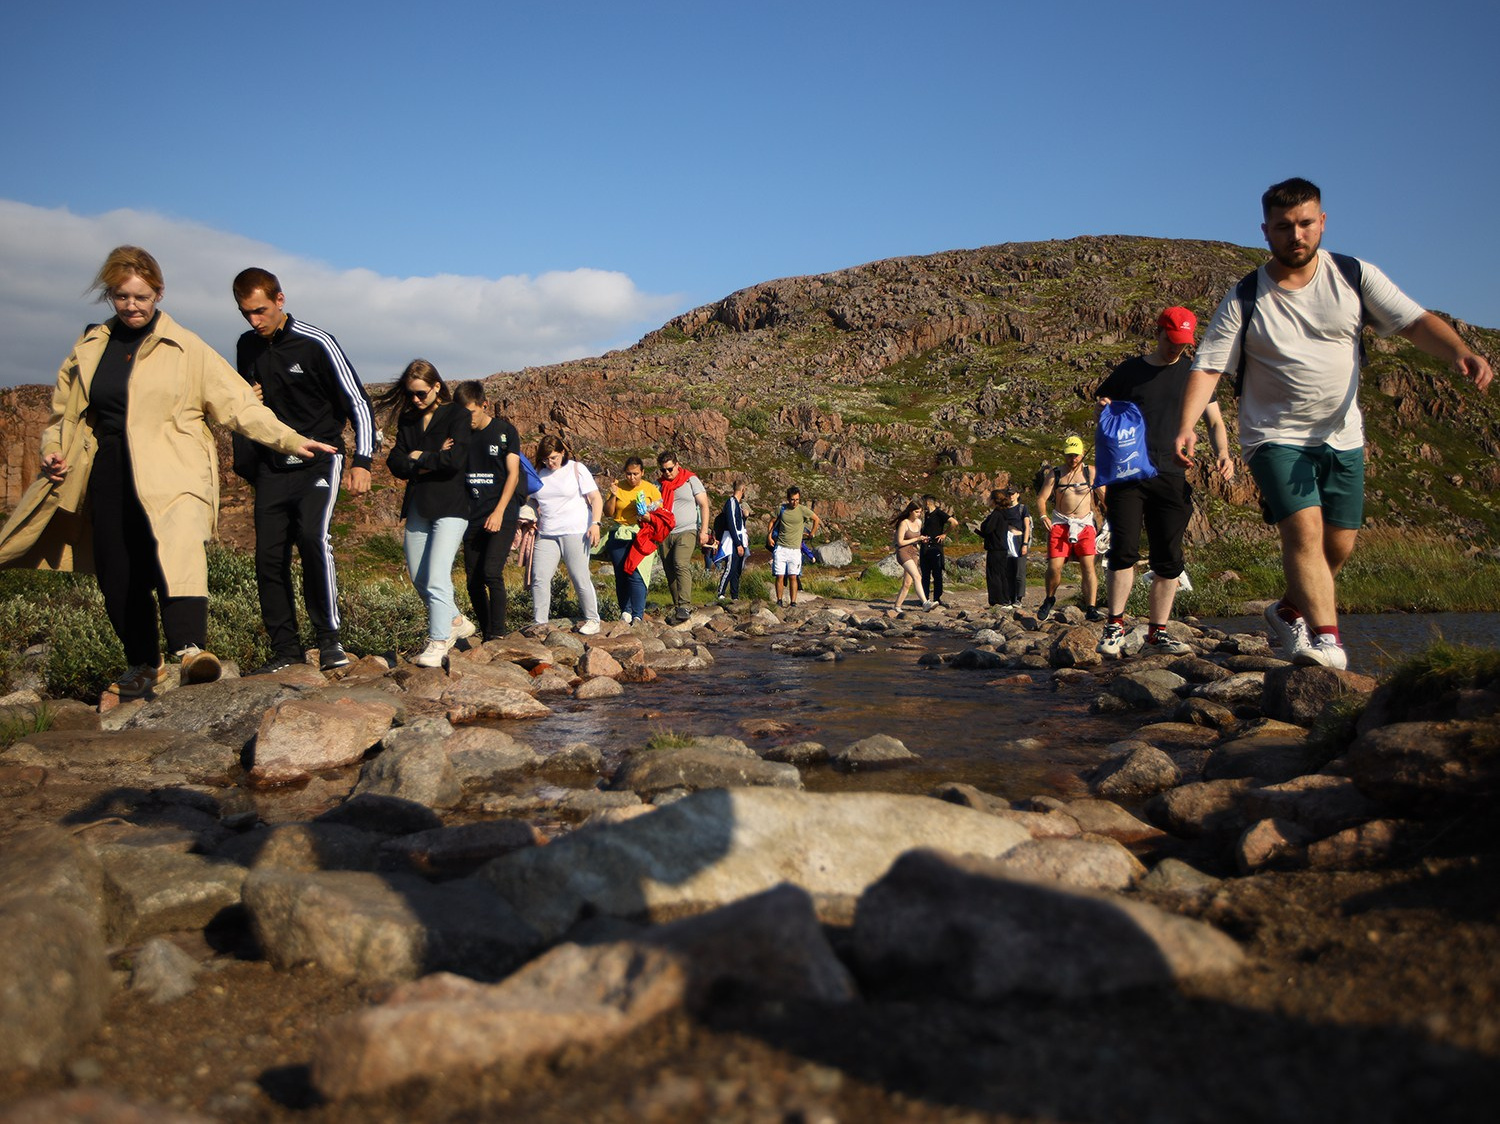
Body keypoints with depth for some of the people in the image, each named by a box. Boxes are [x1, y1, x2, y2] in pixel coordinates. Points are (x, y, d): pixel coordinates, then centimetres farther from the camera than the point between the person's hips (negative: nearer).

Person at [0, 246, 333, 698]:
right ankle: (143, 666, 26)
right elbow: (62, 412, 25)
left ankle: (190, 649, -45)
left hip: (170, 471, -4)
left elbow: (236, 403, 1)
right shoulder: (88, 349, 15)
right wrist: (53, 451, 6)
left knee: (178, 544, -31)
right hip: (109, 477, 4)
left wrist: (289, 439, -8)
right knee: (119, 578, 7)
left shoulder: (187, 349, 5)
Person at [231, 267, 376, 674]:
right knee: (269, 557, 0)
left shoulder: (316, 343, -10)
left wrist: (362, 462, -16)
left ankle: (329, 640, -17)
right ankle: (285, 650, 9)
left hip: (318, 461, -6)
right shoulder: (247, 347, 8)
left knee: (312, 537, -26)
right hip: (272, 468, 6)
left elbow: (359, 403, -7)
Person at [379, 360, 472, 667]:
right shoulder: (407, 420, 14)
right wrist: (429, 463, -11)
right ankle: (456, 622, 28)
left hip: (449, 507, -7)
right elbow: (395, 463, 3)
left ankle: (438, 643, -12)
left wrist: (419, 457, -3)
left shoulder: (457, 415, -3)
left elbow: (455, 460, -16)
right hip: (417, 508, 7)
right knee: (419, 579, 10)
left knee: (436, 579, -15)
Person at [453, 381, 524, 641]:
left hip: (502, 516, -5)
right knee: (473, 580, 3)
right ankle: (486, 635, 14)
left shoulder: (505, 430, 0)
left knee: (491, 573, -19)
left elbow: (513, 474, -4)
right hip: (472, 518, 5)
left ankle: (498, 634, -13)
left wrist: (499, 512, -12)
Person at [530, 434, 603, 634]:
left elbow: (596, 499, -3)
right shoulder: (539, 474, 12)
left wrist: (595, 524, -15)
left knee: (580, 578, -5)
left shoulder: (576, 469, 0)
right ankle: (539, 623, 4)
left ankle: (592, 619, 10)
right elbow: (534, 502, 24)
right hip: (546, 535, 4)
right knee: (539, 578, -4)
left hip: (575, 533, -4)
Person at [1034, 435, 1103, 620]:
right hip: (1060, 524, 0)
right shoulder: (1054, 474, 6)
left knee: (1088, 565, -12)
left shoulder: (1090, 472, 5)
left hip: (1085, 524, 0)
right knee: (1054, 567, -8)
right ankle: (1050, 599, 18)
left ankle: (1092, 608, -11)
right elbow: (1041, 498, 2)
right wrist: (1043, 516, -16)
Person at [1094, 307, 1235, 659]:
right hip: (1127, 473, -2)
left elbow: (1215, 422, 13)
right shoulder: (1129, 370, 10)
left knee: (1169, 559, 1)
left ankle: (1157, 633, 10)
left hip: (1171, 476, 2)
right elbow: (1101, 409, 19)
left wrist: (1222, 453, -6)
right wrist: (1103, 410, -6)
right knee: (1123, 548, -14)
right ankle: (1115, 626, -3)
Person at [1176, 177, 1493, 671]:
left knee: (1339, 545, 8)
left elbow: (1415, 321, -8)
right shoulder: (1244, 300, -7)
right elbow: (1208, 366, -11)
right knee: (1304, 530, -21)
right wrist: (1187, 425, -28)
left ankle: (1289, 610, 31)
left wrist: (1460, 352, -28)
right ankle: (1326, 638, -22)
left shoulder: (1354, 276, -1)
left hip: (1342, 436, 4)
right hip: (1276, 437, -3)